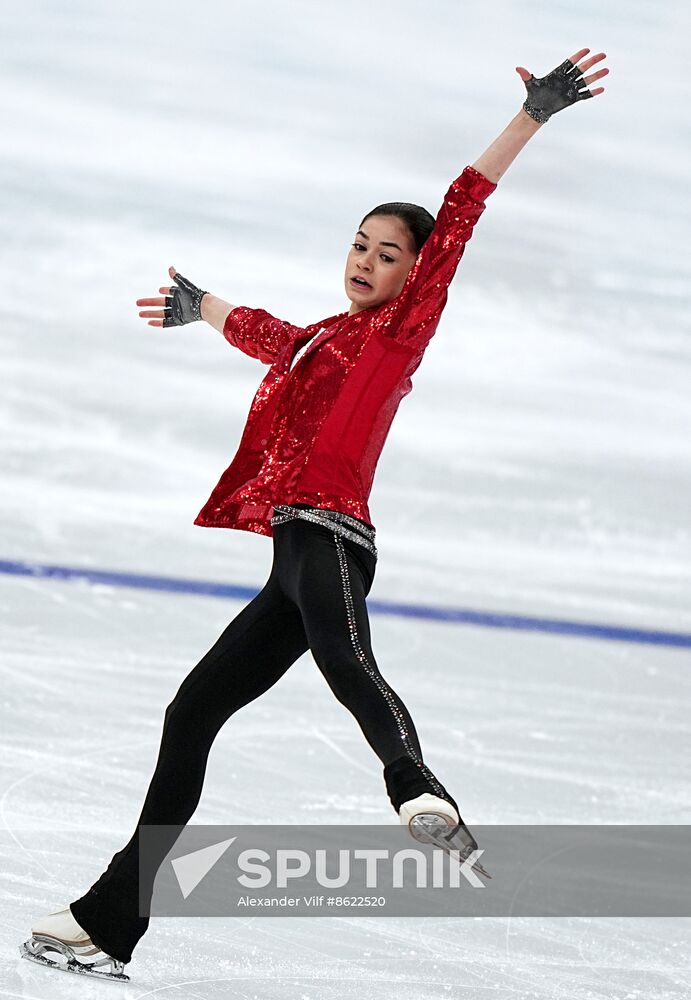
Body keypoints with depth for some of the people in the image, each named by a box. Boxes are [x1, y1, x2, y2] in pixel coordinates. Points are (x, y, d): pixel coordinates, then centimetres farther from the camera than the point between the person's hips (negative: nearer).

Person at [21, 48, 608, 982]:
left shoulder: (401, 331, 3)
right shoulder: (314, 342, 24)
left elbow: (458, 218, -7)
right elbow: (256, 330, 48)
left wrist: (533, 115, -15)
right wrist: (201, 306, 68)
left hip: (327, 536, -8)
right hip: (297, 555, 8)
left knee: (343, 657, -39)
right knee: (193, 711, 10)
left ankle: (423, 796, -67)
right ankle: (110, 923, 16)